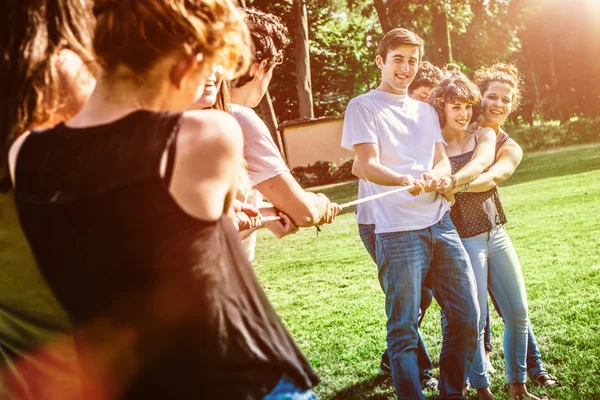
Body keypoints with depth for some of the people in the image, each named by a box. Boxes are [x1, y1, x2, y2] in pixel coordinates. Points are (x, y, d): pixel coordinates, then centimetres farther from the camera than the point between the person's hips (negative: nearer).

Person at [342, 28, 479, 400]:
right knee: (404, 329, -3)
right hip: (398, 230, -6)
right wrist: (406, 180, -30)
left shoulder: (426, 111, 20)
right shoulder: (363, 107, 1)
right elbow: (369, 166, -9)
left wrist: (434, 176, -13)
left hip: (440, 224, 6)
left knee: (467, 317, 6)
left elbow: (444, 161, 12)